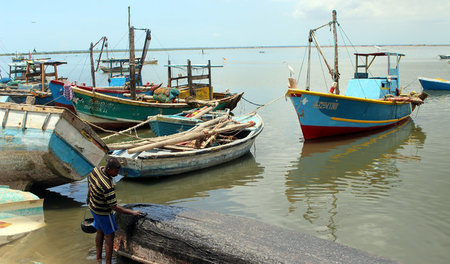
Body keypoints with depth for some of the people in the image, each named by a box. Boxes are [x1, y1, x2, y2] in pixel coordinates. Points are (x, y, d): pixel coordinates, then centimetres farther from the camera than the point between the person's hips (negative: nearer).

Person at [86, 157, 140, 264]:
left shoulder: (96, 170, -13)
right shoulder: (107, 186, -37)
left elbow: (90, 185, 9)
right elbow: (114, 207, -30)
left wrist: (88, 197, 28)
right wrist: (132, 212, -22)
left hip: (93, 206, 9)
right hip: (103, 212, -8)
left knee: (100, 232, 23)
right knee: (109, 236, 7)